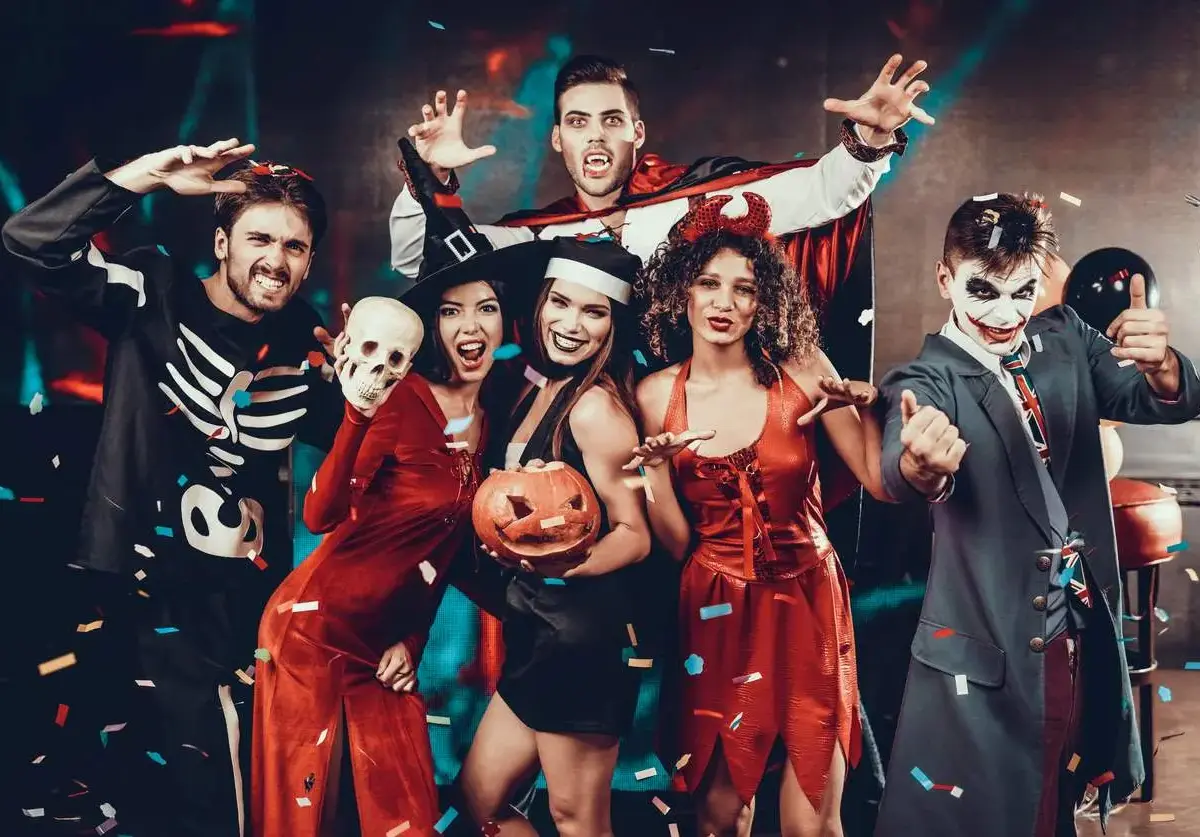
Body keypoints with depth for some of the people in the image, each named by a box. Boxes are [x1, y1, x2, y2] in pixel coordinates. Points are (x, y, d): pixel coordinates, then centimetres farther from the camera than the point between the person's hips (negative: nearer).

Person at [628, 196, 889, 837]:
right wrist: (655, 470, -17)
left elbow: (881, 482, -2)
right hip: (715, 612, 1)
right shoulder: (656, 396, -2)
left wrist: (865, 405, -15)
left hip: (805, 602, 0)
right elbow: (674, 544, -1)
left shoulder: (801, 373, -4)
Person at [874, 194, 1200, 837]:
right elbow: (898, 475, -30)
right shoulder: (927, 382, -10)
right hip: (985, 656, -4)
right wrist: (922, 468, -55)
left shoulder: (1065, 340, 5)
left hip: (1084, 644, 5)